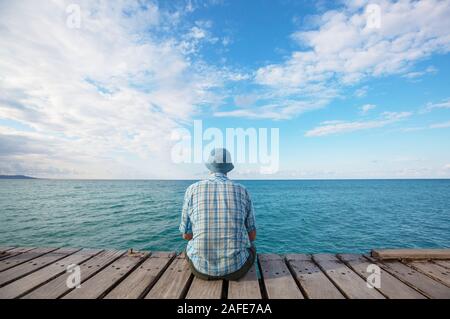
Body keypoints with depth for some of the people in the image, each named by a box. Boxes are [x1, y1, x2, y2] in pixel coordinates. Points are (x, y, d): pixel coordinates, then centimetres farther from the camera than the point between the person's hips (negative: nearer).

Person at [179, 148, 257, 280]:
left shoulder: (193, 189, -4)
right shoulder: (242, 191, -2)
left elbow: (186, 234, 6)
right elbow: (252, 235, 6)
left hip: (201, 266, 0)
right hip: (236, 267, 0)